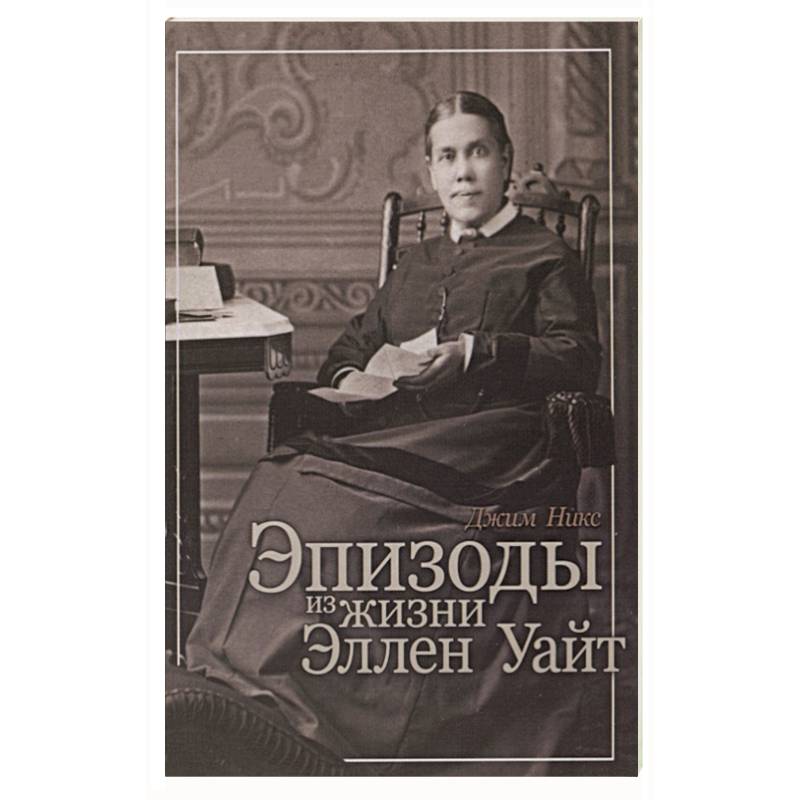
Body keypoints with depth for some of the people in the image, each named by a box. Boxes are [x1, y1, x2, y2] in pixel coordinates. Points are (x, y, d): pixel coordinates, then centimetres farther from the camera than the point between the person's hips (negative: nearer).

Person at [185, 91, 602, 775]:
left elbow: (579, 359, 1)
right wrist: (350, 375, 7)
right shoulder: (417, 264, 32)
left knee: (343, 497, -34)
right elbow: (358, 339, 32)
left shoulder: (544, 256, 14)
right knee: (287, 481, -26)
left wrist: (476, 354, -11)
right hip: (398, 429, 6)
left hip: (491, 432, -6)